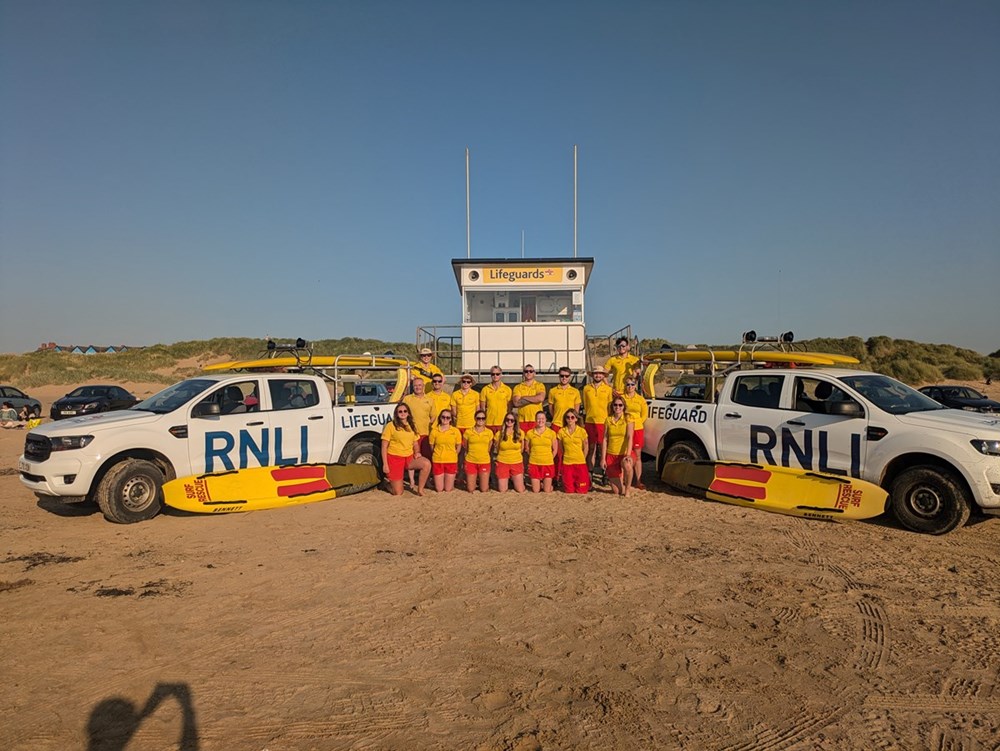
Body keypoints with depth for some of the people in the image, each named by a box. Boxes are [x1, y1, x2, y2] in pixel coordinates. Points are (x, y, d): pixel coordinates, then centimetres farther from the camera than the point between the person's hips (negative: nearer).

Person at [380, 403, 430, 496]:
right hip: (395, 458, -4)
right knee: (398, 493, -4)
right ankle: (389, 484, 30)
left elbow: (416, 443, 19)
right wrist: (385, 464, -12)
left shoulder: (412, 426, 12)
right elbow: (384, 446, -6)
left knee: (427, 464, -28)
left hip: (409, 457, 4)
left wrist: (417, 452, -3)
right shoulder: (390, 426, -5)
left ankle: (420, 490, -14)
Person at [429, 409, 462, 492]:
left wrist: (452, 455, 7)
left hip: (451, 461, 0)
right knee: (439, 490, 6)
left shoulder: (455, 431, -5)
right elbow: (432, 446, 6)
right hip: (437, 461, 0)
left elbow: (458, 446, 5)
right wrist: (439, 454, 9)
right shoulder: (434, 431, -5)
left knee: (448, 489, 4)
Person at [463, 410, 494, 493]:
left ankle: (481, 482, 33)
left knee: (484, 490, 1)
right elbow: (465, 446, 11)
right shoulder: (468, 432, -3)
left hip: (484, 462, 1)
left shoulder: (489, 432, 1)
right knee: (471, 490, 2)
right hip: (471, 461, -1)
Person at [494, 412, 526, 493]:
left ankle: (513, 480, 30)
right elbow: (497, 450, 7)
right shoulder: (500, 434, -5)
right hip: (502, 463, -1)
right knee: (502, 491, 0)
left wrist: (514, 456, 11)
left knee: (520, 490, -1)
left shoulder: (520, 433, -2)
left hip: (517, 463, 1)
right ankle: (506, 480, 31)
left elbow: (522, 449, 10)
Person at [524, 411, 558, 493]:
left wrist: (549, 459, 3)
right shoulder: (530, 433, -2)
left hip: (548, 464, 0)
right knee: (535, 491, 3)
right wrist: (534, 456, 6)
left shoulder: (552, 433, -3)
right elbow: (527, 448, 9)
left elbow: (555, 449, 6)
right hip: (534, 464, 0)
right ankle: (539, 483, 33)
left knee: (547, 491, 2)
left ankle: (547, 484, 33)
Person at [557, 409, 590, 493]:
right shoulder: (561, 431, 0)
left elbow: (585, 448, 5)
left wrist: (582, 459, 6)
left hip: (580, 463, -1)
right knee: (569, 491, 2)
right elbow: (561, 449, 9)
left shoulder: (582, 431, -5)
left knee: (582, 491, 0)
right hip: (567, 463, 1)